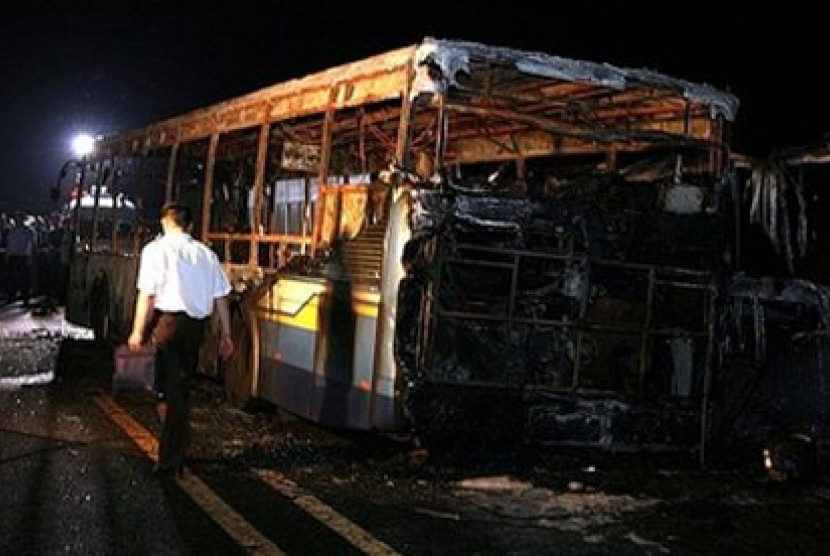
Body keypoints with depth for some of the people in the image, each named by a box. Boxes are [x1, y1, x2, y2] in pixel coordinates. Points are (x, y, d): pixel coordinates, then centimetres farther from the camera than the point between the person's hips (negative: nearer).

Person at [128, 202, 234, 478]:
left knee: (168, 391, 3)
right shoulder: (206, 254, 10)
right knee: (181, 388, 16)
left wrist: (138, 332, -5)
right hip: (197, 324, 5)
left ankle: (170, 462, 5)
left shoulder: (156, 250, -3)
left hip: (168, 321, -4)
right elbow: (221, 297, 8)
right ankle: (175, 459, 23)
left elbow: (147, 295, -10)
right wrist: (226, 335, 14)